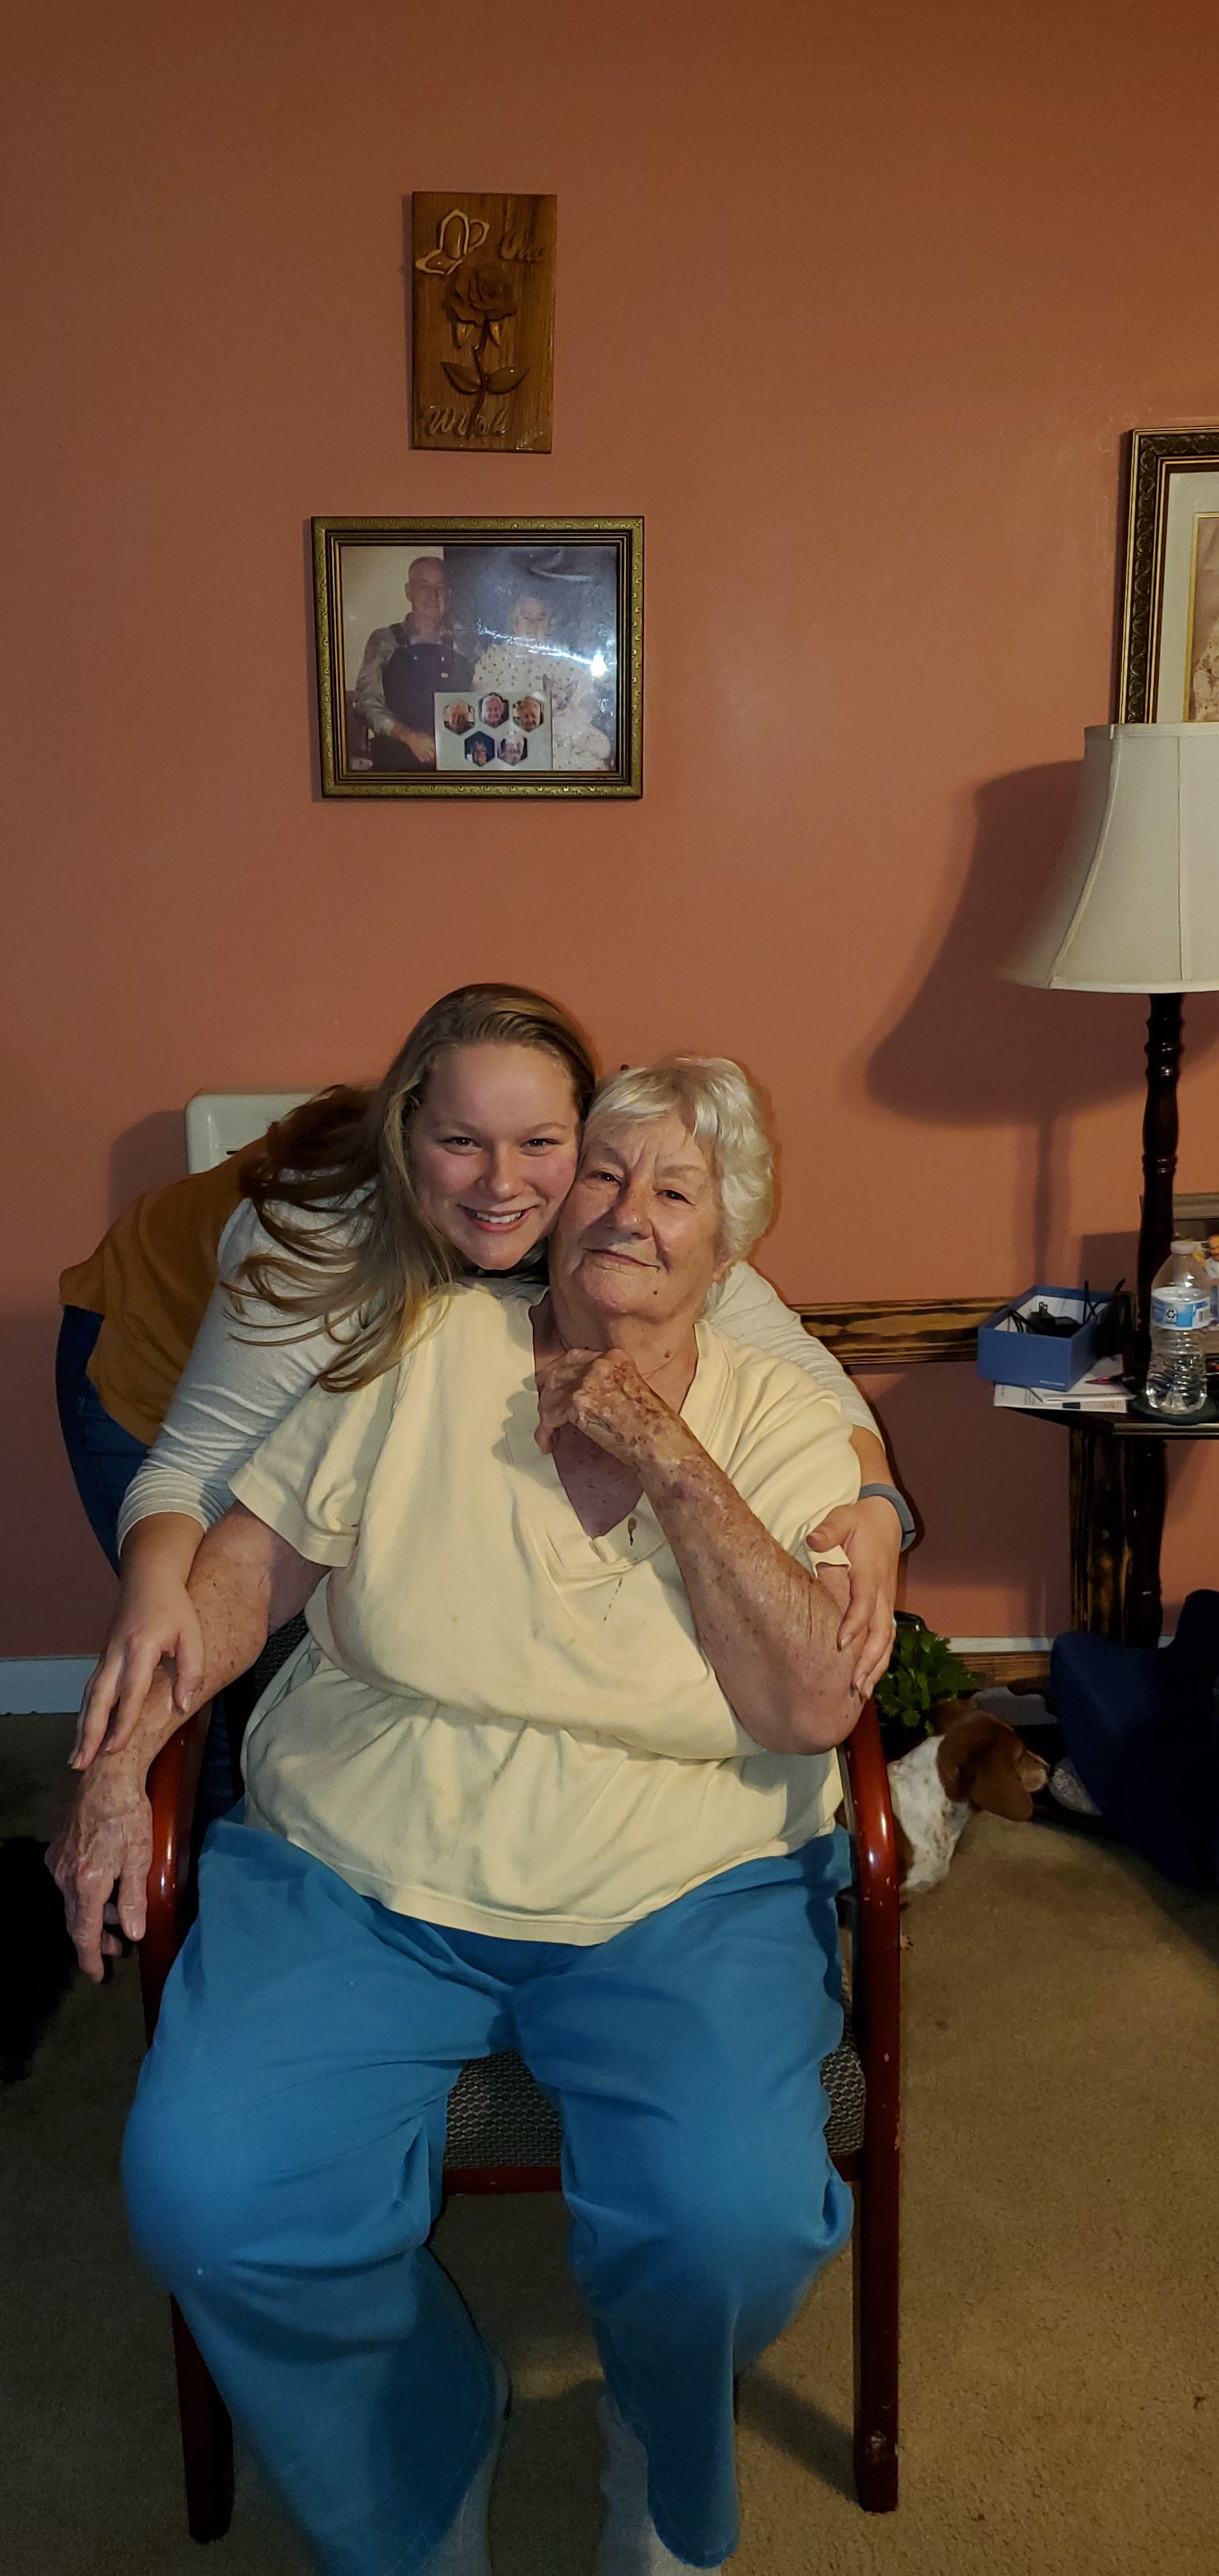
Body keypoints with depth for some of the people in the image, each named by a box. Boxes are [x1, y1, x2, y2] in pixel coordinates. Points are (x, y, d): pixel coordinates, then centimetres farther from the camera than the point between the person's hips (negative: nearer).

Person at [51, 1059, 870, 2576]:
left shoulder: (781, 1424, 1)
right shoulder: (424, 1353, 0)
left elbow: (812, 1707, -11)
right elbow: (242, 1566, 3)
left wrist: (675, 1460, -16)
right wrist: (118, 1761, -7)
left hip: (678, 1903, 0)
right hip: (356, 1880, 1)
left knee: (733, 2221, -25)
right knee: (207, 2198, -20)